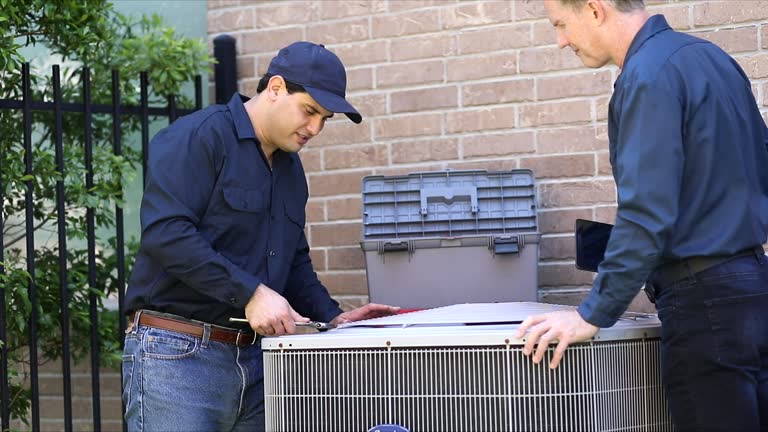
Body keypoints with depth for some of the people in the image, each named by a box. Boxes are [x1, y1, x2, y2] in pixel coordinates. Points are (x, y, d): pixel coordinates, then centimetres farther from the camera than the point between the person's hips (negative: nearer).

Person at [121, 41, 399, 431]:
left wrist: (331, 317, 11)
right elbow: (165, 233, -21)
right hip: (177, 354, -8)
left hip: (255, 361, 8)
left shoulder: (290, 168, 18)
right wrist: (250, 294, -23)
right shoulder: (198, 137, -9)